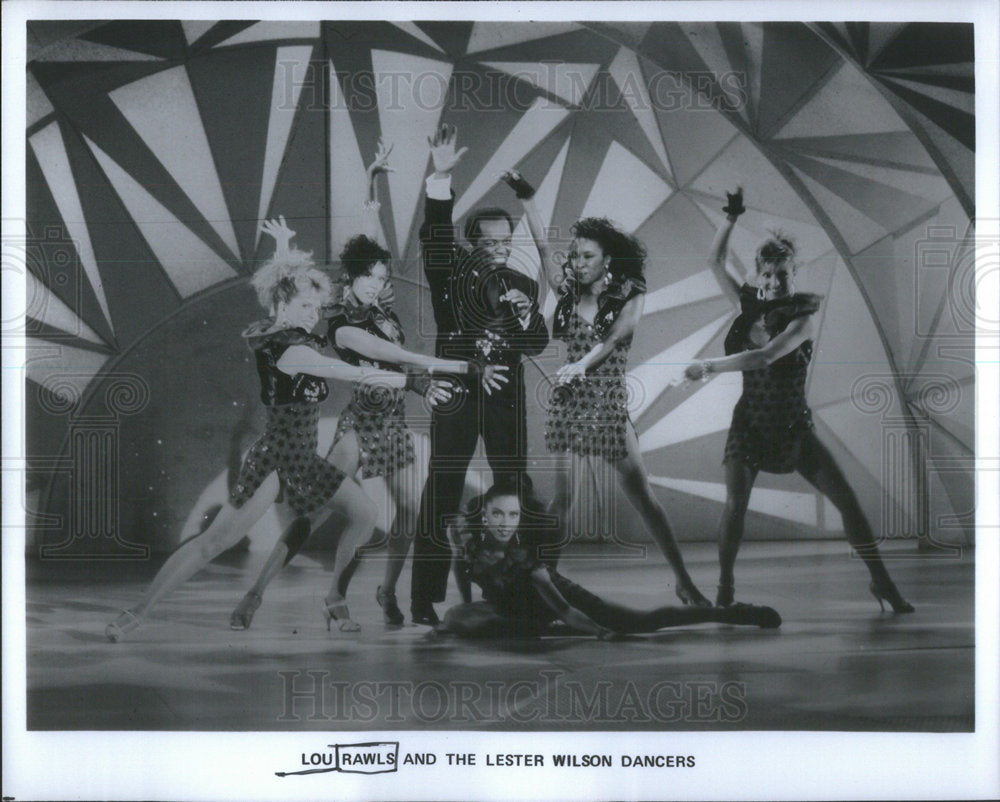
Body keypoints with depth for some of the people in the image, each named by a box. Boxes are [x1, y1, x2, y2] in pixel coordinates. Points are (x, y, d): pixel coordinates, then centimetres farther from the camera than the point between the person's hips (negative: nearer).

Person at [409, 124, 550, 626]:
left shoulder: (523, 285, 12)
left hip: (505, 396, 3)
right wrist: (441, 178, -30)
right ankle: (426, 598, -4)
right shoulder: (450, 272, 2)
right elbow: (434, 235, -16)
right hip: (456, 391, -3)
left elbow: (538, 345, 9)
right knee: (442, 491, -6)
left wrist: (526, 314, -12)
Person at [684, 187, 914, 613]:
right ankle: (724, 588, 1)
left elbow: (766, 356, -25)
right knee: (735, 504, -14)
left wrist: (709, 366, -23)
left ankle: (881, 581, 6)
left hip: (793, 426, -2)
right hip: (750, 422, 2)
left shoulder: (803, 315, -12)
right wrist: (730, 218, -11)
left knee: (846, 499, -5)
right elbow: (716, 260, 1)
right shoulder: (751, 303, 1)